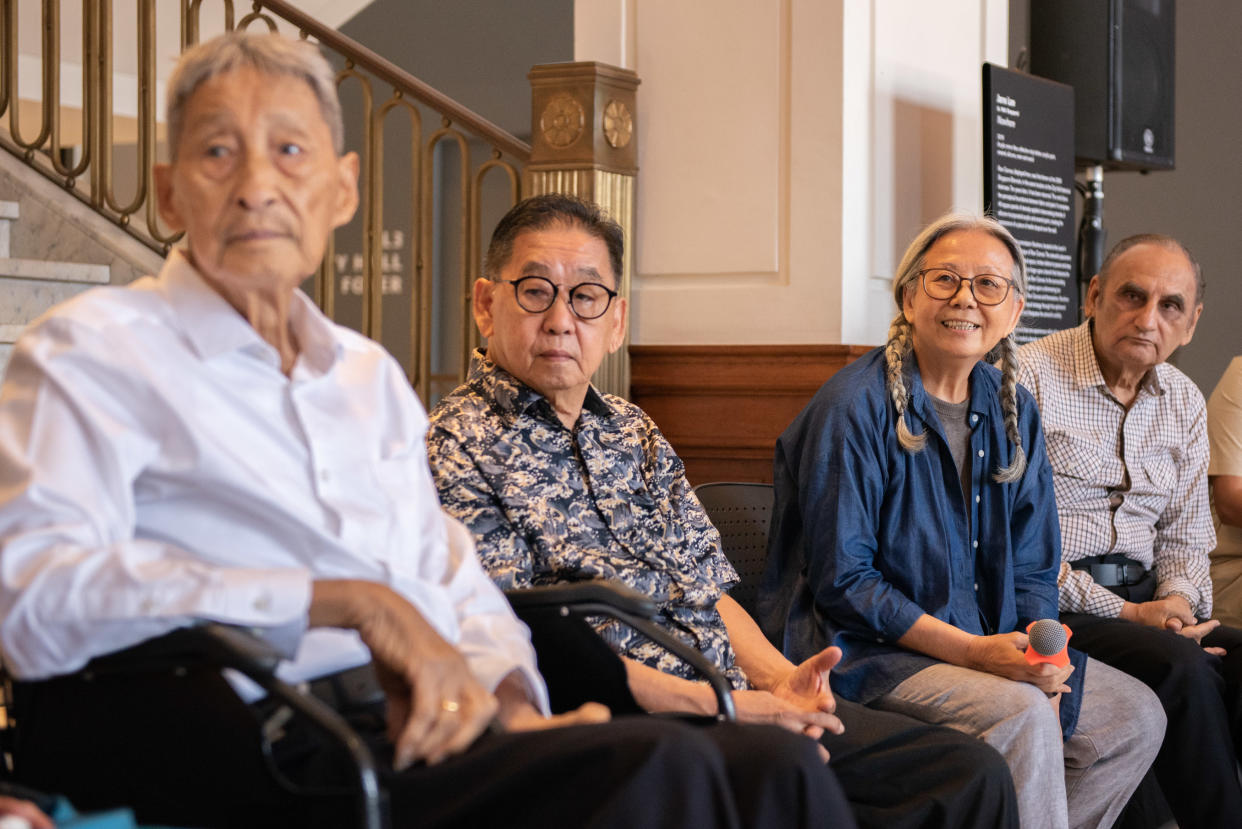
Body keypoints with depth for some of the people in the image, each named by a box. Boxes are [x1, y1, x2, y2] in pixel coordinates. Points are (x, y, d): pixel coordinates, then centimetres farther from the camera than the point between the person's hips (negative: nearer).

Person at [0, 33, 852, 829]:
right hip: (286, 747, -7)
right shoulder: (94, 348, 3)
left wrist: (510, 699, 2)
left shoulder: (371, 373, 25)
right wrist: (344, 603, -19)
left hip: (441, 723, 7)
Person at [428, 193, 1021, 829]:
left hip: (737, 701, 8)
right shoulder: (455, 447, -3)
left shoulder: (632, 431, 21)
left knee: (970, 773, -5)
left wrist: (777, 677, -2)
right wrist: (715, 701, -17)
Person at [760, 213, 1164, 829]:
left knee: (1135, 716, 2)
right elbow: (842, 582, -18)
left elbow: (1032, 569, 12)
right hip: (863, 648, -8)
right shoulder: (853, 408, -14)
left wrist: (1037, 660, -9)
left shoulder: (1012, 410, 9)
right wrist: (972, 652, -23)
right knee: (1022, 717, -29)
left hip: (987, 643, 8)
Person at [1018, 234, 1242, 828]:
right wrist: (1122, 613, -16)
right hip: (1054, 608, -6)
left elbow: (1184, 534, 19)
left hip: (1141, 604, 6)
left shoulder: (1183, 403, 15)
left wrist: (1178, 601, -5)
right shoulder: (1028, 380, -8)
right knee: (1181, 666, -30)